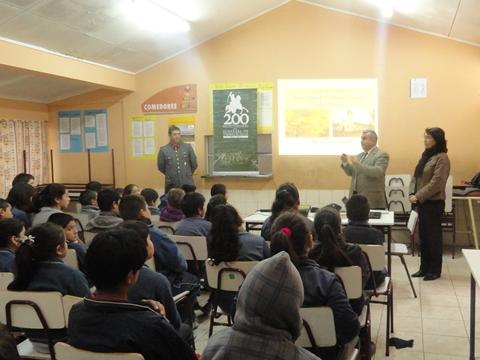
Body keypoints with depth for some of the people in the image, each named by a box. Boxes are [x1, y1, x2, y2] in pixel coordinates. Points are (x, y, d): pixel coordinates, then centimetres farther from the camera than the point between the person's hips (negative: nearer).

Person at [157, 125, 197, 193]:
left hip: (188, 184, 1)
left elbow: (194, 164, 9)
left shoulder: (188, 147, 2)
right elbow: (161, 167, 9)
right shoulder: (163, 150, -1)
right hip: (171, 185, -1)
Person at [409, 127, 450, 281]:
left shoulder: (442, 158, -12)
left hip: (434, 202, -8)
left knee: (434, 236, 2)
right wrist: (412, 193, -2)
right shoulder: (425, 155, 13)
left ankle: (435, 270, 13)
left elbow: (436, 183, -18)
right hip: (422, 202, 8)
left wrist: (418, 196, -18)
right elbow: (415, 176, 13)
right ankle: (425, 267, 22)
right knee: (423, 235, 12)